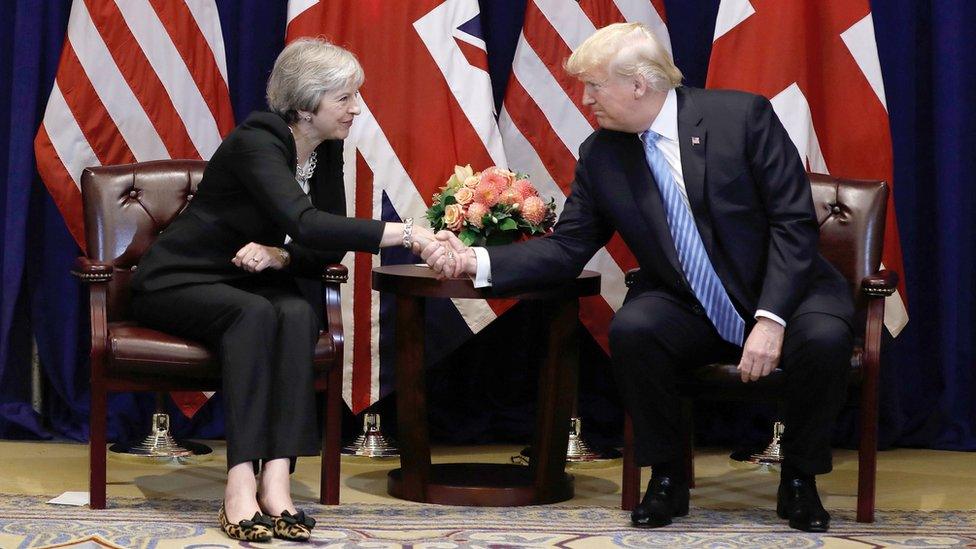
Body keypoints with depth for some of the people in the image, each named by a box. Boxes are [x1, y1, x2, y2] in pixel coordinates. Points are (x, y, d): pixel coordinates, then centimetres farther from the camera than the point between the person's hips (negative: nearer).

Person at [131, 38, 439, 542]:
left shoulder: (328, 151, 0)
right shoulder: (256, 142, -24)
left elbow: (328, 248, 1)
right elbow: (304, 223, -39)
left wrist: (279, 256, -21)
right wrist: (404, 233, -43)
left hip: (256, 284, 6)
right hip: (179, 282, -5)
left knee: (298, 314, -29)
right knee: (254, 314, -36)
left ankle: (276, 481, -40)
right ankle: (241, 485, -44)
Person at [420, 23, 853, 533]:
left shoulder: (743, 115, -12)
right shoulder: (600, 155, 0)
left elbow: (794, 222, -14)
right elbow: (566, 249, 1)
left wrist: (771, 319, -25)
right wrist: (476, 260, -15)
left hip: (785, 295, -2)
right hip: (687, 312, 2)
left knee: (823, 337, -34)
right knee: (630, 330, -29)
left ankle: (799, 481, -7)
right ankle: (667, 478, -8)